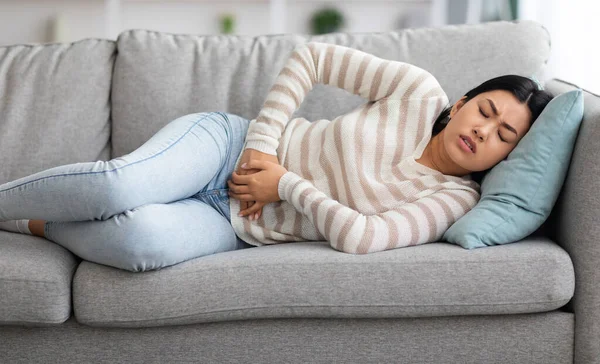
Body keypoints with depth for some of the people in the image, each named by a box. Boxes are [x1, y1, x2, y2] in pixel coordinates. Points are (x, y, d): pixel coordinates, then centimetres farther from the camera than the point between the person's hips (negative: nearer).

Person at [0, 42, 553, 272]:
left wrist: (287, 185, -16)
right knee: (122, 186, -33)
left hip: (238, 228, 0)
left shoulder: (455, 200, -6)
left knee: (144, 240, -34)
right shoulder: (421, 91, -5)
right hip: (227, 141, 0)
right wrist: (261, 142, -9)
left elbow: (359, 236, -18)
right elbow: (312, 56, 0)